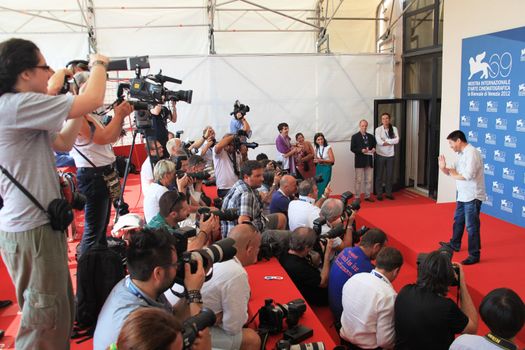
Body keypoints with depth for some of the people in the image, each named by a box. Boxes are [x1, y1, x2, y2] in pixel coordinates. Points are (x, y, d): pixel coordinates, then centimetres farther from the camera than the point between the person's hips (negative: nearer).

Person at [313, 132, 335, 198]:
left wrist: (322, 160, -18)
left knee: (324, 185, -10)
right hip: (318, 168, 5)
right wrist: (316, 161, -4)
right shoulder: (316, 149, 8)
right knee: (318, 185, 4)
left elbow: (332, 160, -11)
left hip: (326, 168, -5)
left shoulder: (328, 148, -8)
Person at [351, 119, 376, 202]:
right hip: (359, 161, -4)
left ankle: (367, 196, 18)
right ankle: (357, 197, 6)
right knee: (358, 180, 0)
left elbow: (374, 146, 17)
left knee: (369, 180, 8)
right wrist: (361, 150, -21)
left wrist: (373, 149, -6)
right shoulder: (355, 136, -1)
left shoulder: (371, 136, 12)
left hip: (369, 161, 4)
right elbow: (352, 148, -6)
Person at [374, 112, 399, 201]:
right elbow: (379, 141, -18)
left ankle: (389, 193, 20)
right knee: (379, 175, 4)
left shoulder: (394, 129, 2)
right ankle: (379, 194, 12)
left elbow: (397, 140, -10)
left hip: (390, 155, 2)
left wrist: (385, 141, -15)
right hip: (380, 155, -2)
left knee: (390, 175, 8)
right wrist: (391, 142, -11)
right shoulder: (378, 129, -5)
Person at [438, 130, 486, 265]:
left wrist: (455, 175, -10)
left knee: (471, 226, -3)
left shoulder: (472, 152, -19)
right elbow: (453, 173, 14)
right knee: (458, 220, 23)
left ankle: (474, 255, 7)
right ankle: (454, 244, 42)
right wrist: (443, 168, -5)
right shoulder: (461, 154, 11)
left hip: (472, 196, -10)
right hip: (463, 195, 10)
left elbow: (468, 175, -28)